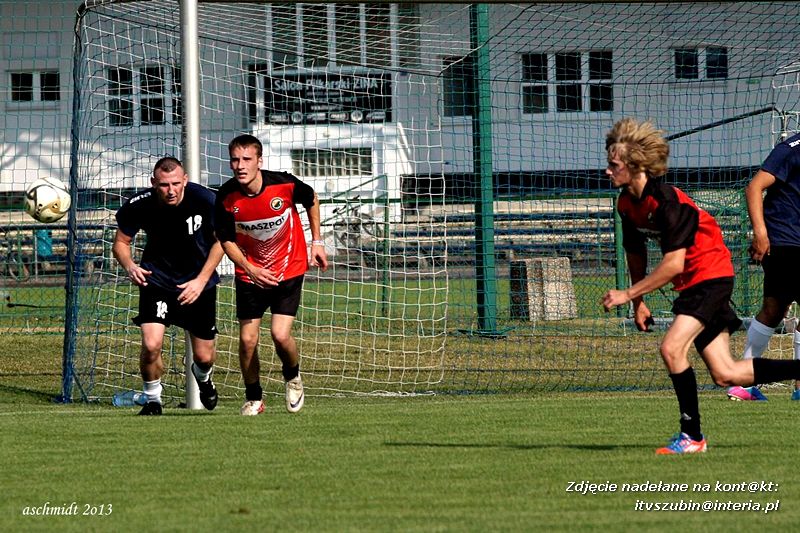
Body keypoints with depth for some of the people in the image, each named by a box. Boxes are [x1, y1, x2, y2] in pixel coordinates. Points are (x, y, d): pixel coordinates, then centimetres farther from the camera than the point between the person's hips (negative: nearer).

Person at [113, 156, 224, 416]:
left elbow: (220, 240, -7)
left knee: (205, 357, 7)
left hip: (198, 281, 1)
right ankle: (152, 399, 8)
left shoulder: (205, 200, -22)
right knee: (151, 345, -20)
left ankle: (202, 376, 46)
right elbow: (121, 242, -5)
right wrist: (129, 266, -27)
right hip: (156, 278, -1)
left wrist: (201, 280, -15)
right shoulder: (138, 206, -21)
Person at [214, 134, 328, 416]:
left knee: (280, 334, -15)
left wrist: (317, 241, 6)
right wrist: (249, 269, -22)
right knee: (247, 339, -4)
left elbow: (312, 200, 3)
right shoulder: (227, 197, -17)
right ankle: (253, 398, 19)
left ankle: (292, 377, 18)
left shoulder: (285, 184, -20)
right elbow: (226, 240, -6)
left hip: (289, 269, -1)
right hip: (250, 273, 2)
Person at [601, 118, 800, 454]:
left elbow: (673, 264, -28)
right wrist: (638, 303, 11)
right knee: (725, 375, 6)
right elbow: (635, 252, 15)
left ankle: (692, 436, -15)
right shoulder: (627, 202, 0)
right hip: (692, 284, 9)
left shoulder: (667, 202, -25)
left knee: (672, 348, -24)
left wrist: (628, 294, -25)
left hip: (711, 276, -9)